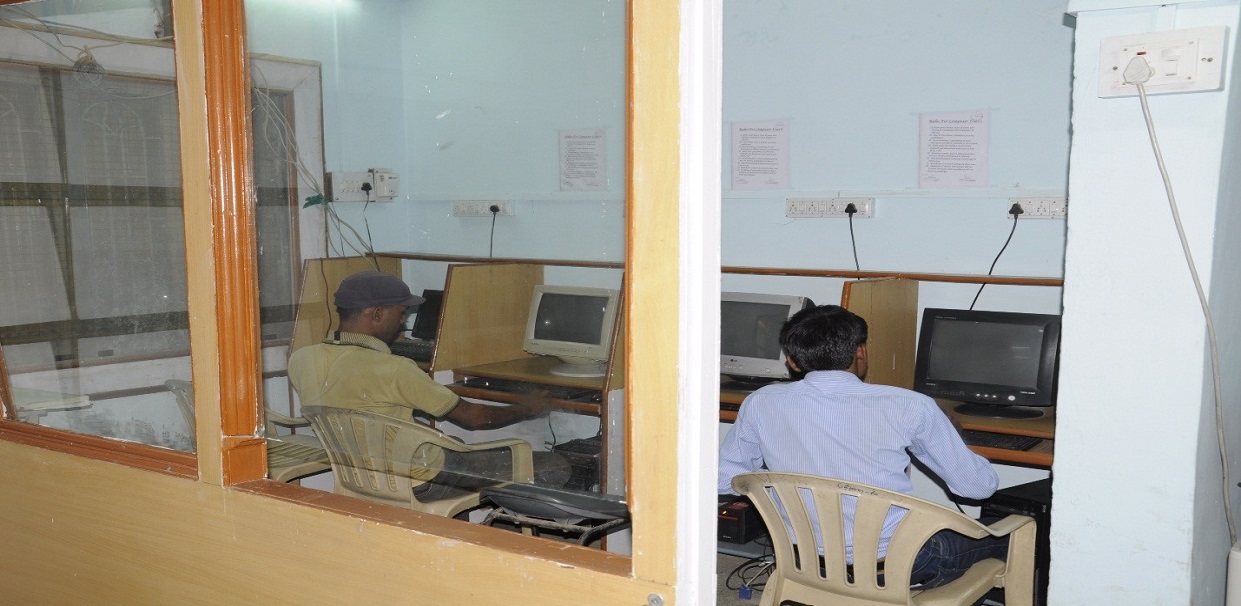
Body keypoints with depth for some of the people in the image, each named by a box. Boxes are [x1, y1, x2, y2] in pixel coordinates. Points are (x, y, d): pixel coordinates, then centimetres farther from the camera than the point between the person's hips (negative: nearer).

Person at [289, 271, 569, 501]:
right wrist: (526, 408, 2)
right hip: (418, 482, -8)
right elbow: (471, 416, -15)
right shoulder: (392, 369, -26)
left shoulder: (300, 359, -4)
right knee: (555, 468, -4)